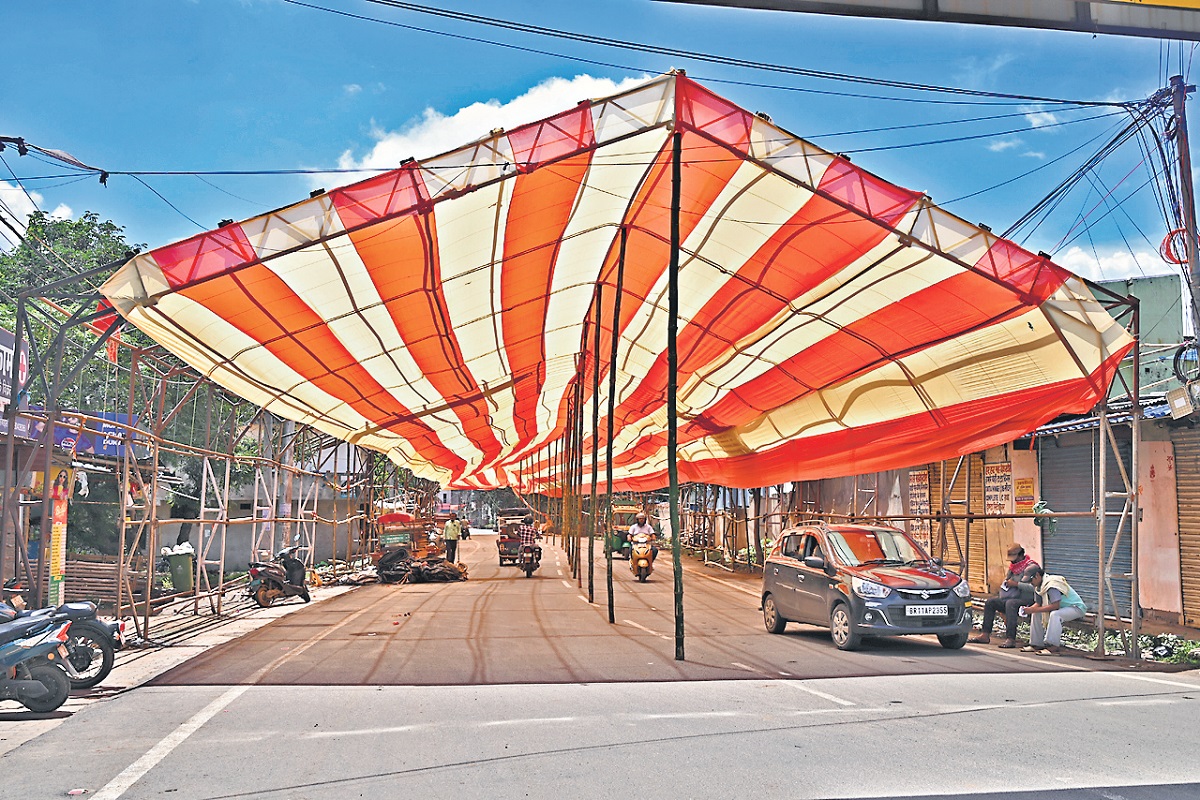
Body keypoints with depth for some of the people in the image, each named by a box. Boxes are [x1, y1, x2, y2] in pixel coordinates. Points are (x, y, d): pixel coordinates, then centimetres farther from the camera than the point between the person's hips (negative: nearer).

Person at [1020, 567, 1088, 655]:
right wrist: (1029, 609, -15)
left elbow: (1055, 606, -33)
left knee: (1055, 614, -37)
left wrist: (1034, 610, -30)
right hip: (1062, 608, 10)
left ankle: (1053, 647, -37)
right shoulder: (1041, 585, 4)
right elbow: (1039, 603, 6)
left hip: (1077, 608, -10)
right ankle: (1037, 644, 5)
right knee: (1036, 614, 3)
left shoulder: (1052, 584, -27)